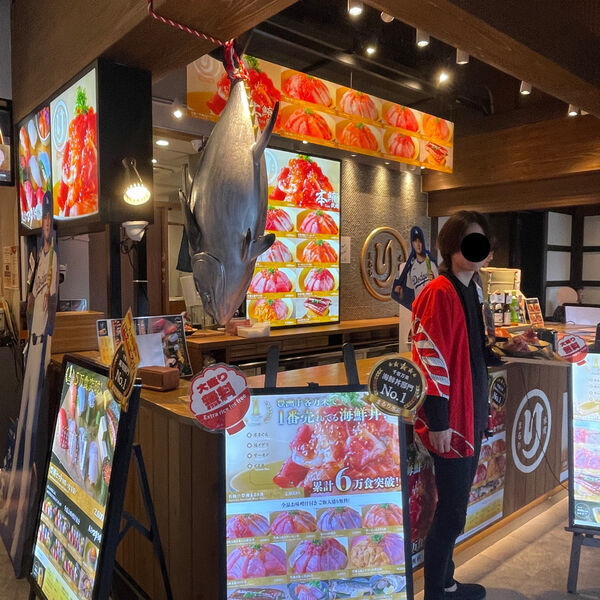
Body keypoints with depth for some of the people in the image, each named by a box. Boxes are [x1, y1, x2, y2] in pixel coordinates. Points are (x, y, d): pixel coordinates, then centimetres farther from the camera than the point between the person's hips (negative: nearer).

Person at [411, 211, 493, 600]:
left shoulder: (471, 290, 12)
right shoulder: (439, 293, -17)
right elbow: (429, 359, -21)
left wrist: (481, 408, 19)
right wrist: (438, 422, -20)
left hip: (471, 416, 9)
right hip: (450, 421, -9)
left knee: (454, 508, 19)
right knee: (452, 512, 1)